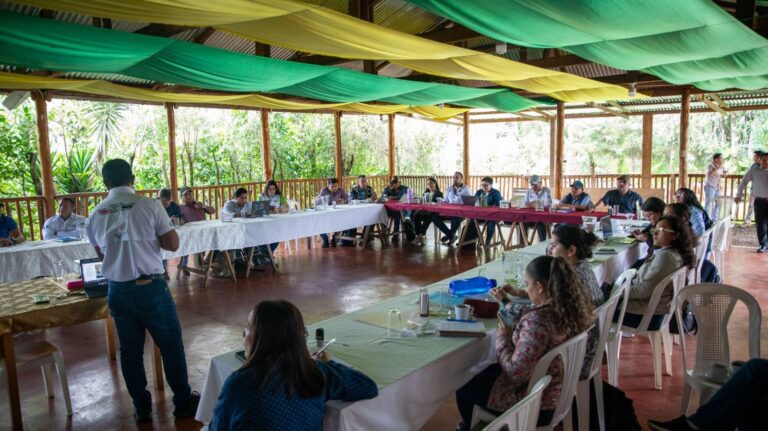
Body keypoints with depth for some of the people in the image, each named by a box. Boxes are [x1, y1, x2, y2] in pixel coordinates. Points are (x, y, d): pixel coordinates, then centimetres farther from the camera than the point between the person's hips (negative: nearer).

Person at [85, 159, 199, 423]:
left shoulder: (95, 215, 3)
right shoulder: (149, 205, -10)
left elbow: (101, 254, 15)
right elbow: (172, 244, -8)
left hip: (117, 290, 4)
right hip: (150, 286, -4)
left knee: (130, 351, 14)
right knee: (171, 345, 10)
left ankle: (142, 408, 25)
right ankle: (183, 402, 20)